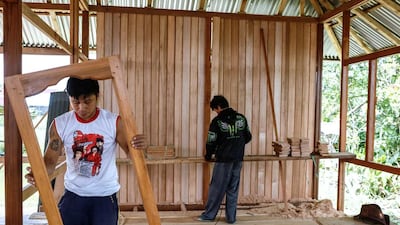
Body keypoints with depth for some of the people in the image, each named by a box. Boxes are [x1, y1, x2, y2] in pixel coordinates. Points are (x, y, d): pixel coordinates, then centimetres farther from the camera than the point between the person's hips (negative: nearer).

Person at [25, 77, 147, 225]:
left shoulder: (114, 122, -13)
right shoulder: (59, 124, -6)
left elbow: (132, 153, -8)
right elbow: (50, 160, -4)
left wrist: (139, 147, -32)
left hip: (105, 196, -2)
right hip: (73, 195, 2)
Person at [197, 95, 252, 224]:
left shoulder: (217, 121, -10)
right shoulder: (241, 118, 4)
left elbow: (211, 142, -8)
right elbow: (248, 137, 12)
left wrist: (208, 156, 10)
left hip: (223, 160, -5)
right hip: (238, 159, 5)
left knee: (216, 188, 6)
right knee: (233, 189, 11)